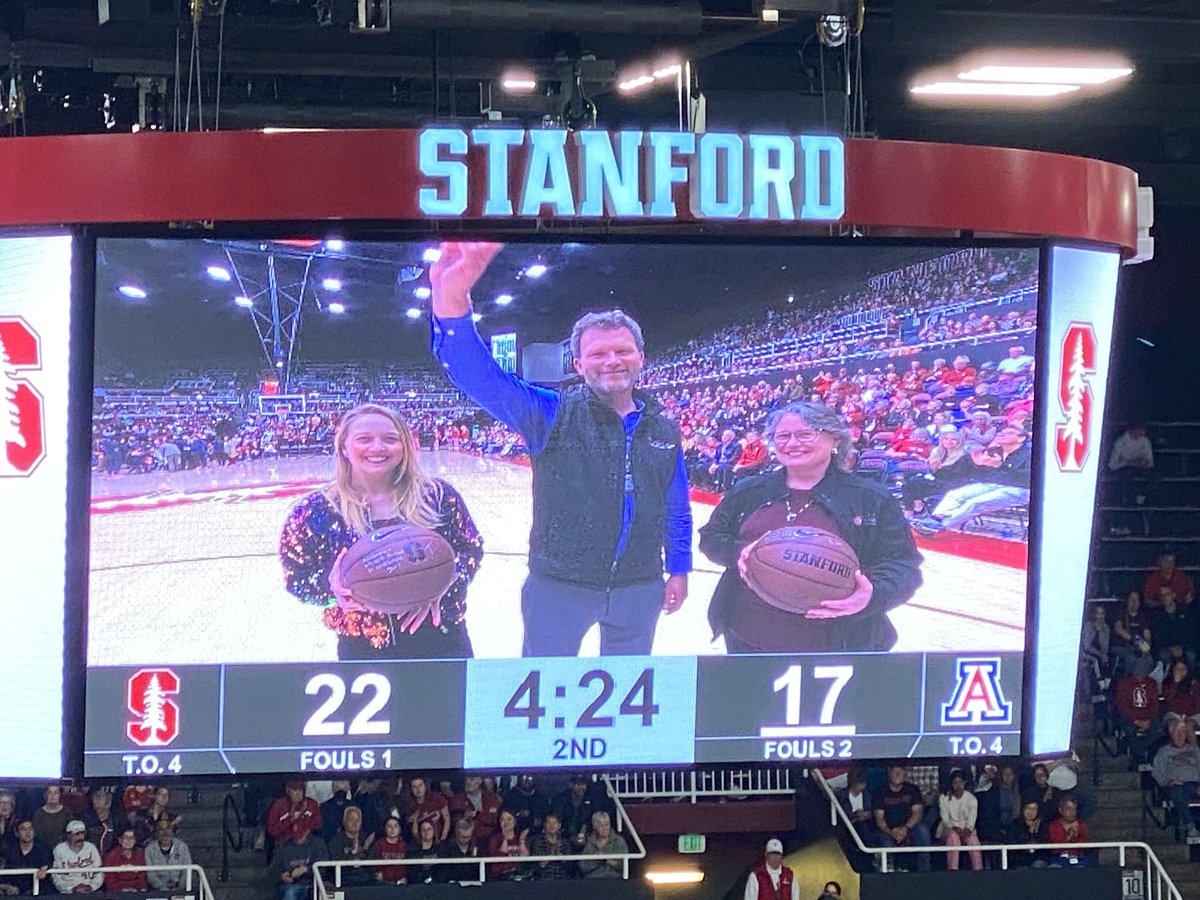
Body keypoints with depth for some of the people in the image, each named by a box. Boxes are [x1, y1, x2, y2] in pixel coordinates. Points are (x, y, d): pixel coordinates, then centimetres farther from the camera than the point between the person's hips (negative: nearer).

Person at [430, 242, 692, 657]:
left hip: (640, 590, 3)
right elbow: (479, 375, -20)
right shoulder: (551, 415, -6)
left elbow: (677, 510, 17)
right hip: (558, 588, -3)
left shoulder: (664, 431, 6)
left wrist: (679, 569, 11)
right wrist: (451, 298, -37)